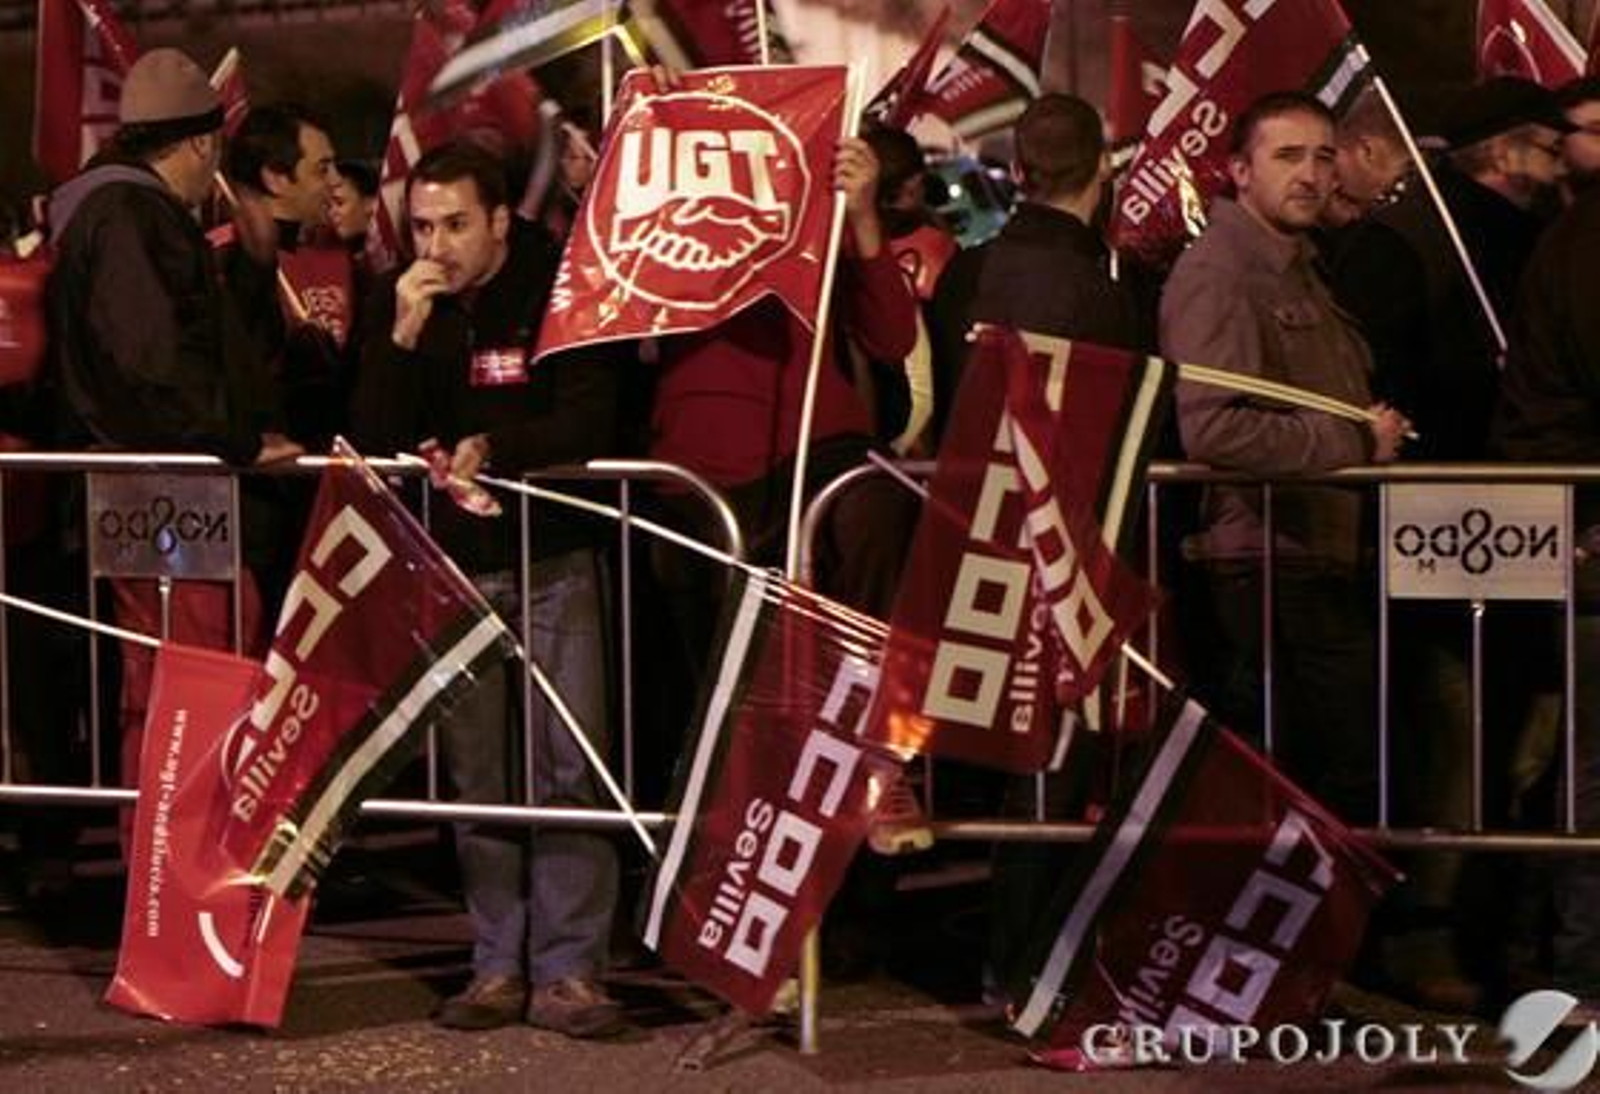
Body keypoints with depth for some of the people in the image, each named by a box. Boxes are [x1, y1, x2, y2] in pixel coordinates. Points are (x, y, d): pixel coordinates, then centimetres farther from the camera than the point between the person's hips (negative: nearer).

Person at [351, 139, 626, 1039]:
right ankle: (499, 968, 10)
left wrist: (493, 447, -26)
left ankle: (568, 972, -7)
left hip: (556, 558, -3)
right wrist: (406, 337, -18)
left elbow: (591, 423, -12)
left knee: (569, 764, -9)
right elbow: (376, 440, -5)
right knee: (477, 770, 4)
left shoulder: (559, 287, -6)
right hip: (455, 560, 3)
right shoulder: (401, 300, 2)